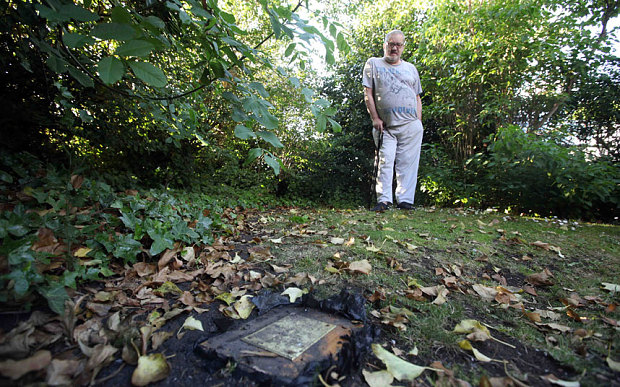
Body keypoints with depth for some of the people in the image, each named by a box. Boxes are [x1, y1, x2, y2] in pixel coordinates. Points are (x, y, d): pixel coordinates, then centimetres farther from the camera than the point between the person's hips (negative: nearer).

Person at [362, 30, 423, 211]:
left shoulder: (411, 68, 22)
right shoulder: (373, 64, 14)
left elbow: (417, 98, 20)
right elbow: (368, 94, 5)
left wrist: (419, 121, 8)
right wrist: (375, 118, -5)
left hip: (410, 125, 2)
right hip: (385, 126, -2)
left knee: (407, 163, -3)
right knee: (385, 162, -8)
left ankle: (405, 200, 0)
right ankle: (383, 200, -6)